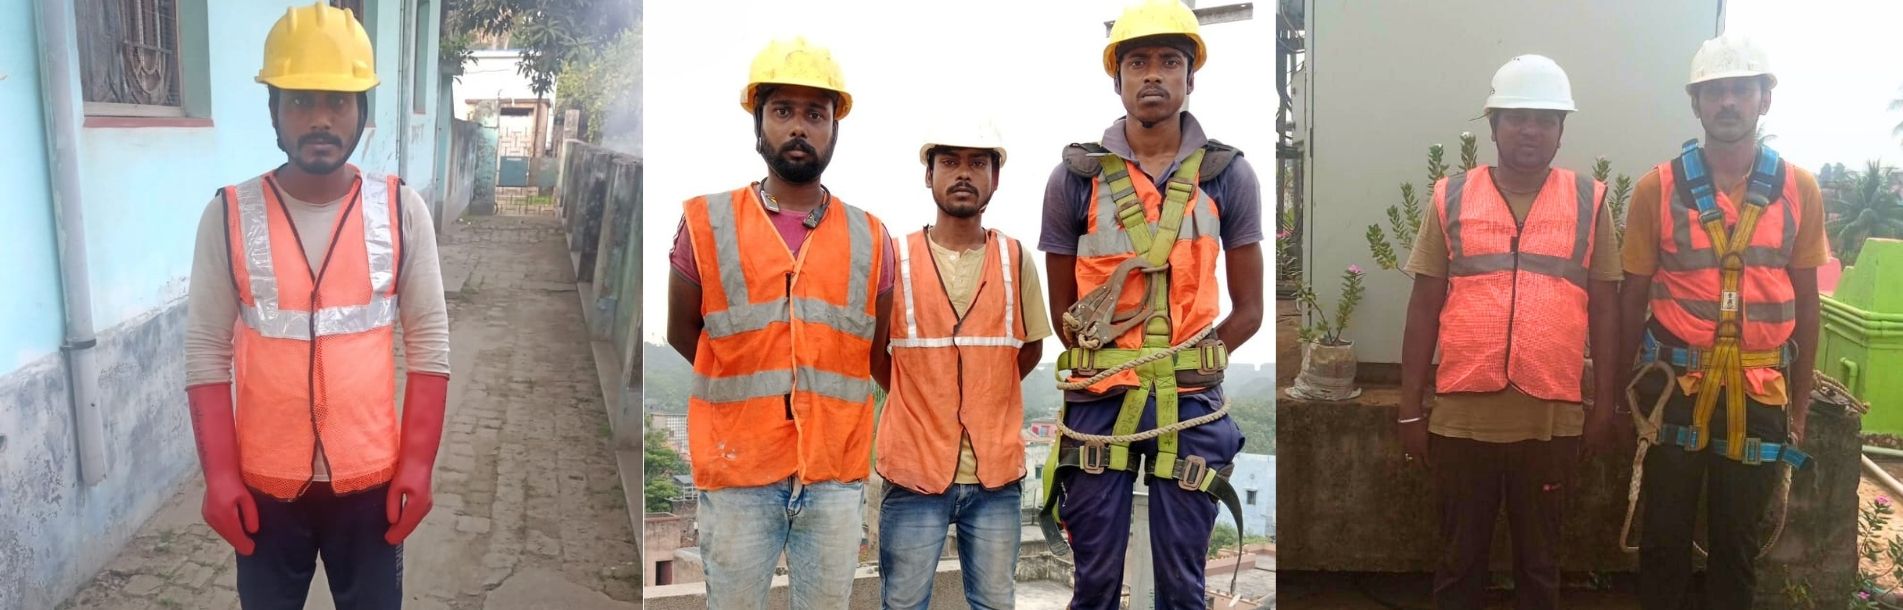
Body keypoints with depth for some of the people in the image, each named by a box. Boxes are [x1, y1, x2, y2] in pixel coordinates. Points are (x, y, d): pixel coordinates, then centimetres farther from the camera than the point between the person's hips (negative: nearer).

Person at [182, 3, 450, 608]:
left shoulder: (402, 211, -7)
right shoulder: (228, 216, -7)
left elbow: (429, 344, -3)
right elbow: (207, 354, -3)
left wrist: (418, 463, -7)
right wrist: (219, 474, -8)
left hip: (370, 476, 0)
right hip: (265, 481, 0)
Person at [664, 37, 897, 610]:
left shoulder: (870, 239, 5)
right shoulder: (707, 223, 0)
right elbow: (682, 335, 8)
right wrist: (752, 388, 8)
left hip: (837, 476, 2)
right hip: (738, 474, -1)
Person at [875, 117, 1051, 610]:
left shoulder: (1015, 259, 4)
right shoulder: (895, 257, -1)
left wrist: (983, 398, 8)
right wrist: (916, 400, 5)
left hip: (997, 469, 2)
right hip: (914, 468, -1)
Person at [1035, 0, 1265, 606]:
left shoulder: (1227, 176, 2)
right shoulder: (1076, 177, 1)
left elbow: (1249, 310, 5)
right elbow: (1063, 312, 6)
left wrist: (1186, 367, -4)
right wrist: (1111, 370, -3)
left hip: (1190, 405, 1)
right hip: (1099, 401, 0)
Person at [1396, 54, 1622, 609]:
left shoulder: (1589, 201, 3)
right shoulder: (1450, 198, 2)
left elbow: (1604, 309, 6)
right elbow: (1424, 310, 2)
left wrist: (1605, 402, 4)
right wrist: (1411, 409, 1)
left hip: (1552, 418, 0)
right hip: (1462, 416, 0)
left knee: (1539, 559, 14)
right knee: (1461, 558, 11)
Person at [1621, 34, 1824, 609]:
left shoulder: (1800, 189, 1)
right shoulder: (1658, 188, -4)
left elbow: (1806, 303, 6)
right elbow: (1632, 297, 1)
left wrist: (1800, 406, 7)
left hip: (1759, 396, 1)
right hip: (1675, 389, -1)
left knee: (1737, 541, 11)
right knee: (1664, 537, 7)